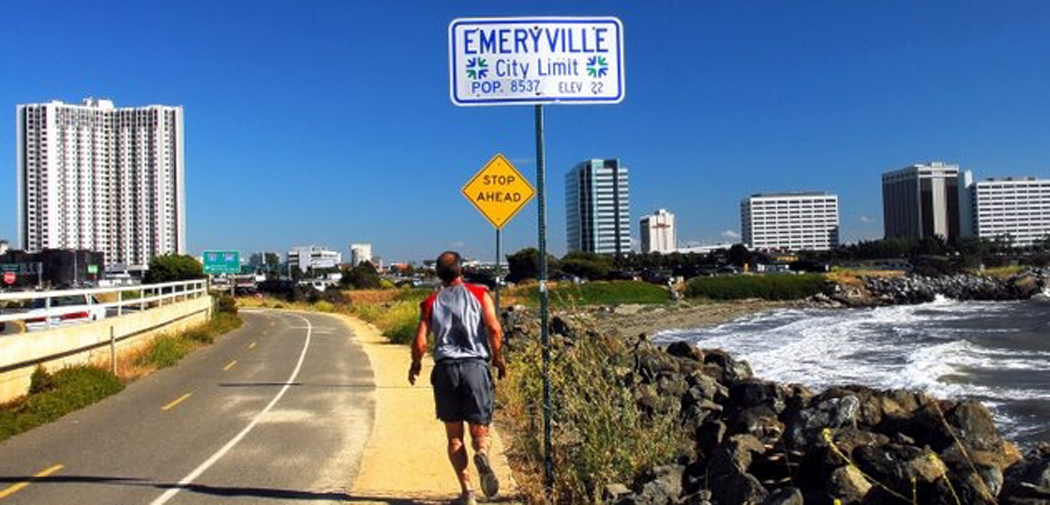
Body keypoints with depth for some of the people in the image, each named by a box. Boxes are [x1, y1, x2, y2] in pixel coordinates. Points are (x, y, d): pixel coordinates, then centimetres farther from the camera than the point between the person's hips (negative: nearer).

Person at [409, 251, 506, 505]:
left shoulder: (430, 303, 10)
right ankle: (481, 454, -27)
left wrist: (416, 364, 19)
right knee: (479, 430, 7)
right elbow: (493, 328, -6)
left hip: (445, 368, 1)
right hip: (475, 365, -1)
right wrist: (498, 357, 8)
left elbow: (420, 342, 1)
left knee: (454, 435, 8)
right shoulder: (479, 294, 7)